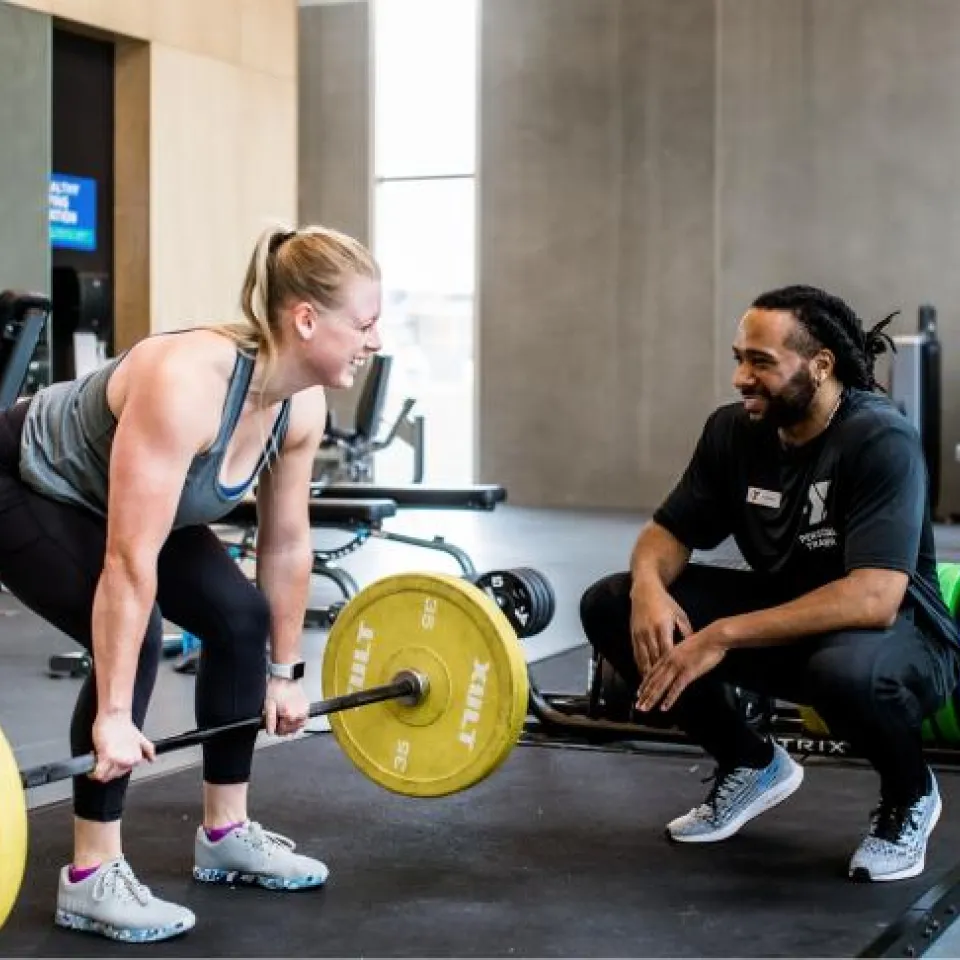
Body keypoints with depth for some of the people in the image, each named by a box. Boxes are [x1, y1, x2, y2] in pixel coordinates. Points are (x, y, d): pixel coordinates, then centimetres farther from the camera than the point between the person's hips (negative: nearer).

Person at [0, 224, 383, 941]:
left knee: (242, 617, -1)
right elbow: (129, 562, -38)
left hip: (113, 498, 8)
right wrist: (114, 716, -36)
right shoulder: (188, 381, -39)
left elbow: (288, 542, -1)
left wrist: (284, 672, 5)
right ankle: (91, 877, -12)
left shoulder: (302, 405, -14)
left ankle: (226, 835, 14)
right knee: (134, 639, -25)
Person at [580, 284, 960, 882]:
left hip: (900, 636, -6)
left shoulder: (880, 439, -25)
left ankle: (911, 794, -6)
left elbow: (873, 598, -35)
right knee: (609, 606, -8)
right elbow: (670, 532, 3)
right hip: (782, 622, 6)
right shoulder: (734, 430, -5)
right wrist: (649, 585, -22)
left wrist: (723, 636, -38)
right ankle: (752, 766, 10)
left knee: (845, 668, -43)